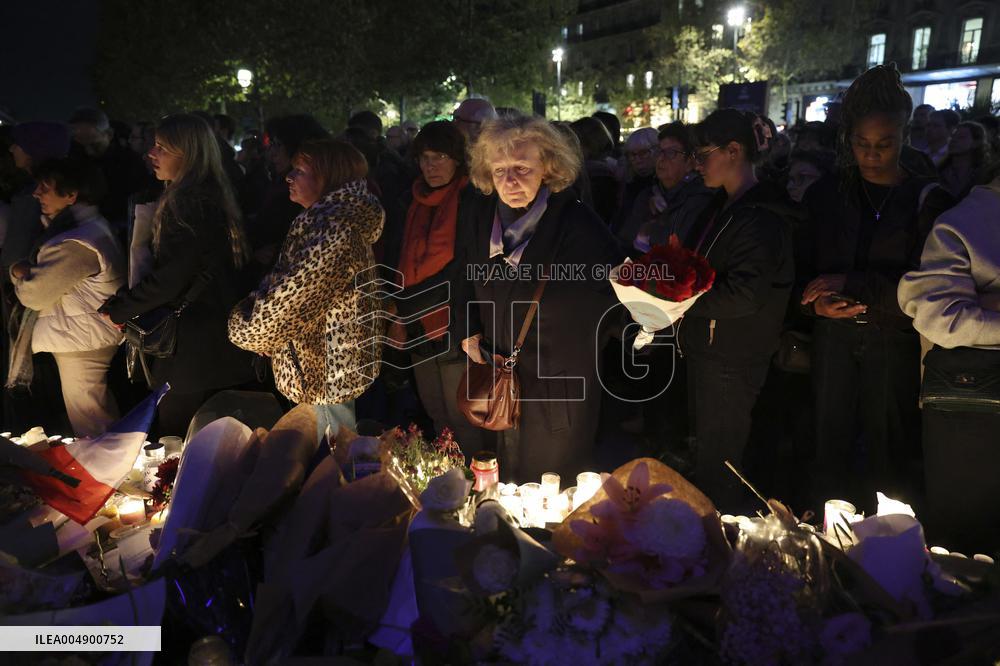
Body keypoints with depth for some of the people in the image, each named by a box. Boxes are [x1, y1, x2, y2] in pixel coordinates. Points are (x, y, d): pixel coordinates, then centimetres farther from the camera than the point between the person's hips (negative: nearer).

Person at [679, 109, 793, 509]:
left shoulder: (761, 217, -18)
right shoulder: (720, 207, 11)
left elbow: (746, 293, -26)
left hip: (732, 360, -9)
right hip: (705, 348, 9)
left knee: (716, 466, 3)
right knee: (704, 453, 20)